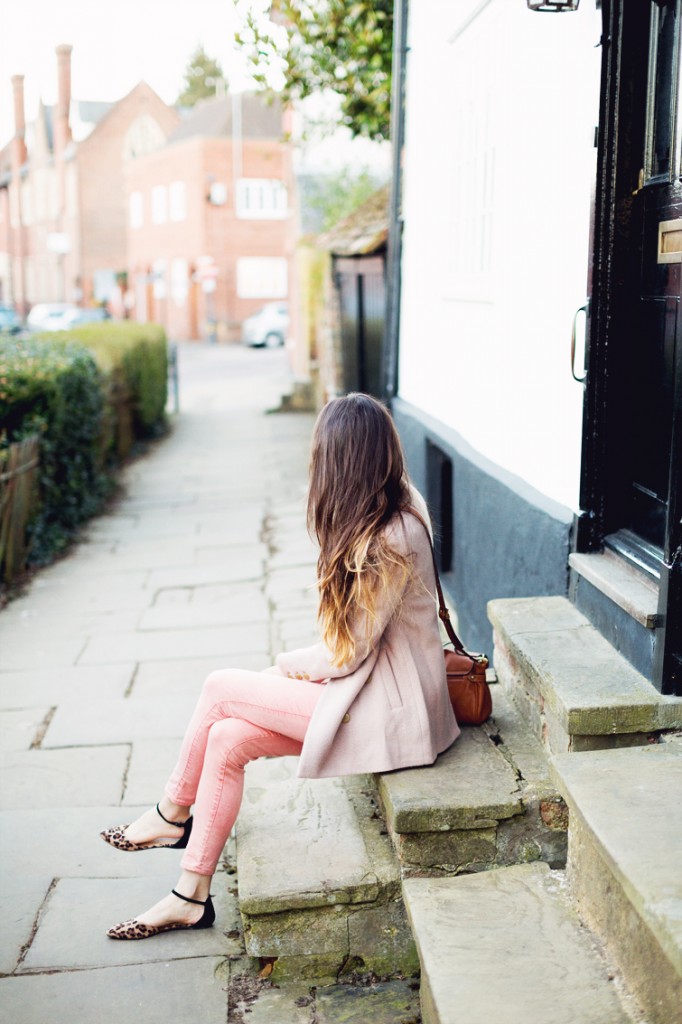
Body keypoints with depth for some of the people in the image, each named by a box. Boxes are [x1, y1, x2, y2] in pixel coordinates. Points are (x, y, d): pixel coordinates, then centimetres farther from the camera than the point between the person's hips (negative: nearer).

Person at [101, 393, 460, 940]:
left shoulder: (392, 540, -25)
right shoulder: (393, 515, 5)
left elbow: (348, 653, -17)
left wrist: (290, 663, 0)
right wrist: (303, 662, 0)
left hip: (384, 708, -8)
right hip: (374, 684, 8)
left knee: (220, 688, -7)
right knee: (227, 739, -2)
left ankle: (172, 816, 17)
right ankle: (191, 896, 7)